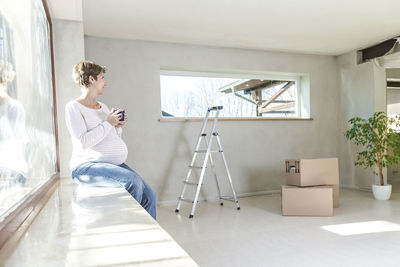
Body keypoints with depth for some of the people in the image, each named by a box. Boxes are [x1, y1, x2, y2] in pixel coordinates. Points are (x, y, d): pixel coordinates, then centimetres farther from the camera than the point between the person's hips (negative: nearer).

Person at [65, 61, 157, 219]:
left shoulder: (103, 106, 19)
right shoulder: (73, 107, -5)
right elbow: (84, 142, -19)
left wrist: (118, 126, 5)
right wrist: (108, 123, -11)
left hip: (114, 164, 8)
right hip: (86, 167, -7)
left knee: (150, 198, -8)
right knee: (132, 180, -30)